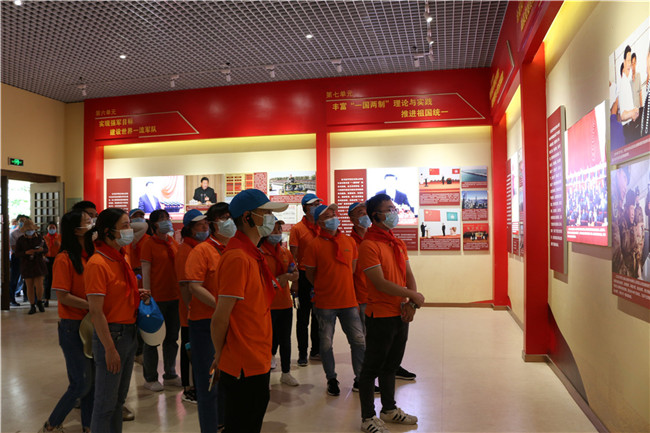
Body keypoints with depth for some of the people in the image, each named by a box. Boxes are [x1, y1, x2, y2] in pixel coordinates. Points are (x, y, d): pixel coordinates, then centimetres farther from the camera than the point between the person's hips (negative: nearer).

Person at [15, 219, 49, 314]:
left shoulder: (39, 237, 3)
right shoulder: (20, 240, 2)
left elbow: (46, 249, 8)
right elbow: (17, 253, 1)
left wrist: (42, 250, -15)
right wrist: (26, 252, -18)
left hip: (38, 264, 0)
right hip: (26, 266, 0)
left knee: (39, 285, -7)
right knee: (29, 287, 3)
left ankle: (39, 302, 19)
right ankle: (32, 306, 16)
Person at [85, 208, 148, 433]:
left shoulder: (121, 259, 9)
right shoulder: (97, 264, -18)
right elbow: (96, 312, -20)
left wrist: (138, 296, 4)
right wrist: (110, 349, -20)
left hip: (130, 333, 9)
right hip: (111, 334, -9)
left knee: (119, 398, 20)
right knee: (106, 402, 4)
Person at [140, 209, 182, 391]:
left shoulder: (174, 243, 8)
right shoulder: (149, 244, -8)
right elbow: (145, 272, -11)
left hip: (174, 297, 6)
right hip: (156, 298, -6)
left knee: (172, 337, 15)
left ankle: (170, 375, 28)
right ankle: (150, 378, 19)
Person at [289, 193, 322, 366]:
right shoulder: (297, 229, -6)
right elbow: (293, 257, -8)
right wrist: (295, 281, -13)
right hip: (304, 276, -5)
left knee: (318, 314, 12)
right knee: (303, 316, 4)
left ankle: (316, 350, 24)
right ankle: (302, 353, 14)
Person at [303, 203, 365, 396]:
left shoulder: (349, 241, 5)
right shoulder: (315, 245, -8)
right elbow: (309, 274, 0)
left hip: (349, 301, 3)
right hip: (325, 304, -3)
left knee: (359, 341, 7)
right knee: (326, 343, 7)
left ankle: (360, 379, 23)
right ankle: (331, 380, 26)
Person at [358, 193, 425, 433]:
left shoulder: (398, 244, 11)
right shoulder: (368, 245, -16)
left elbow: (409, 276, 10)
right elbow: (380, 283, -22)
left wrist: (410, 303, -7)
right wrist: (413, 295, -14)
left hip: (401, 315, 8)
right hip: (380, 316, -8)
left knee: (391, 365, 21)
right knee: (372, 367, 6)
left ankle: (389, 409, 37)